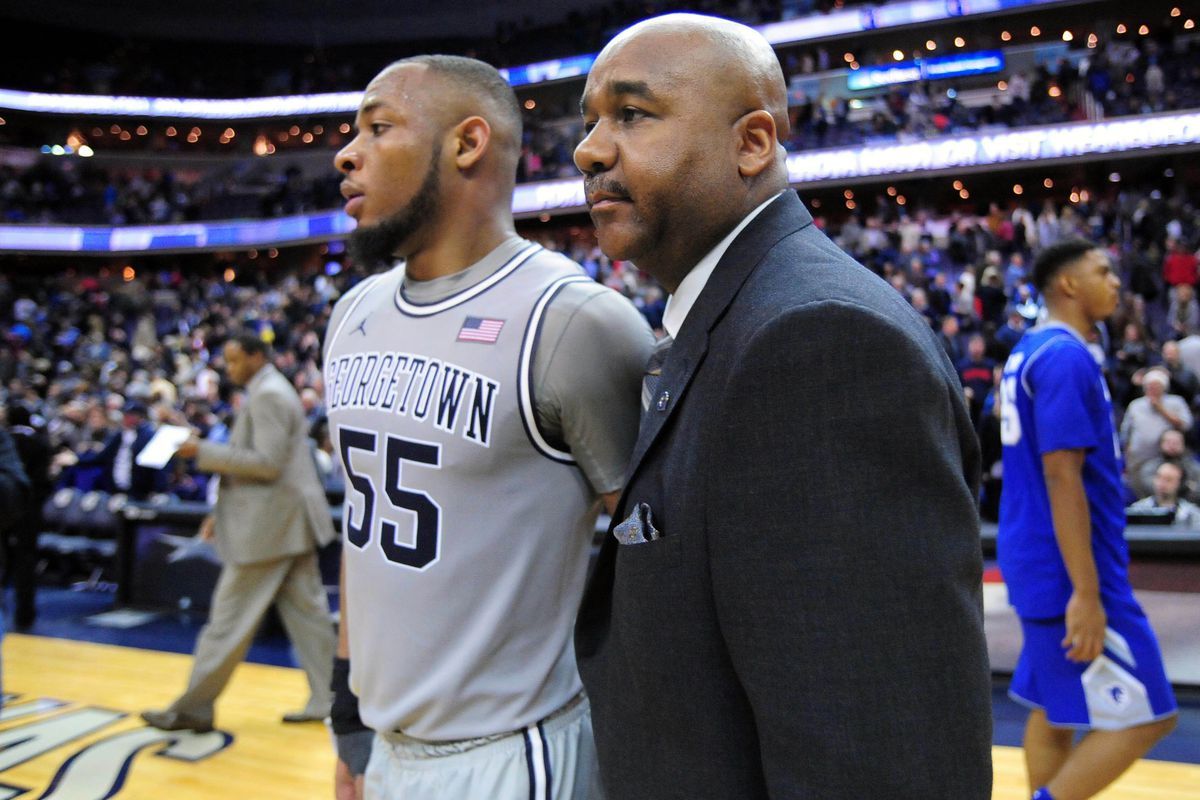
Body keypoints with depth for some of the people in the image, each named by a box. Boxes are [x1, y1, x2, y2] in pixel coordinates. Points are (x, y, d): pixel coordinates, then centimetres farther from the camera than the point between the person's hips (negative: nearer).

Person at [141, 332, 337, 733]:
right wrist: (222, 512, 20)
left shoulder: (267, 395, -13)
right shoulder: (273, 392, 19)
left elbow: (267, 463, -21)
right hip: (287, 520, 10)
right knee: (305, 612, 10)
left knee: (230, 619, -1)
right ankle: (326, 700, 14)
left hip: (267, 525, -10)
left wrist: (206, 452, -17)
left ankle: (193, 709, 9)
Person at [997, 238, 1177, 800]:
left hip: (1040, 565, 10)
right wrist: (1086, 593, -23)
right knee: (1144, 715, -2)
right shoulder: (1066, 357, -17)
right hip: (1070, 572, -10)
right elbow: (1062, 477, -23)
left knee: (1055, 711, 15)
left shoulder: (1031, 351, 14)